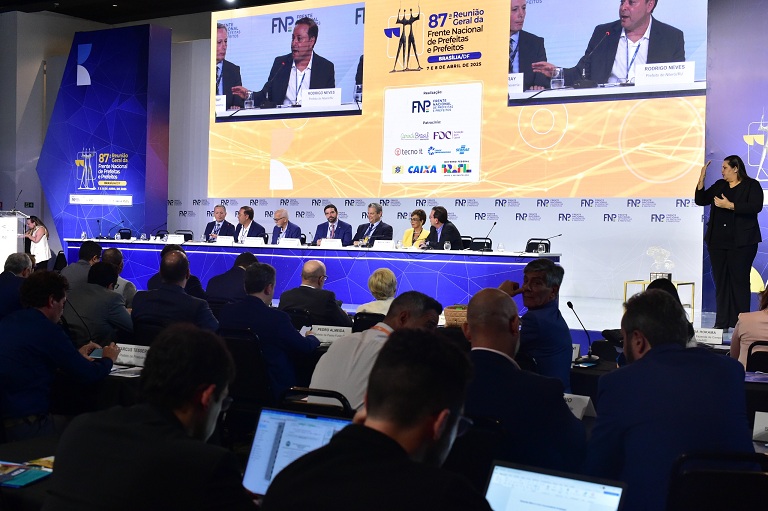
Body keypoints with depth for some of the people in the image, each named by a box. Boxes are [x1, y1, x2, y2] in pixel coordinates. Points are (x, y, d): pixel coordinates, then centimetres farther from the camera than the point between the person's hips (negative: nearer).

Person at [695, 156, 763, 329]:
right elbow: (700, 200, 12)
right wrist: (701, 178, 1)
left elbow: (755, 207, -15)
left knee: (739, 280, -5)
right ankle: (722, 322, 9)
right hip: (718, 241, 5)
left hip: (741, 243, -5)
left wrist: (730, 205, -18)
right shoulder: (719, 185, 16)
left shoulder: (752, 185, 0)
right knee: (720, 281, 4)